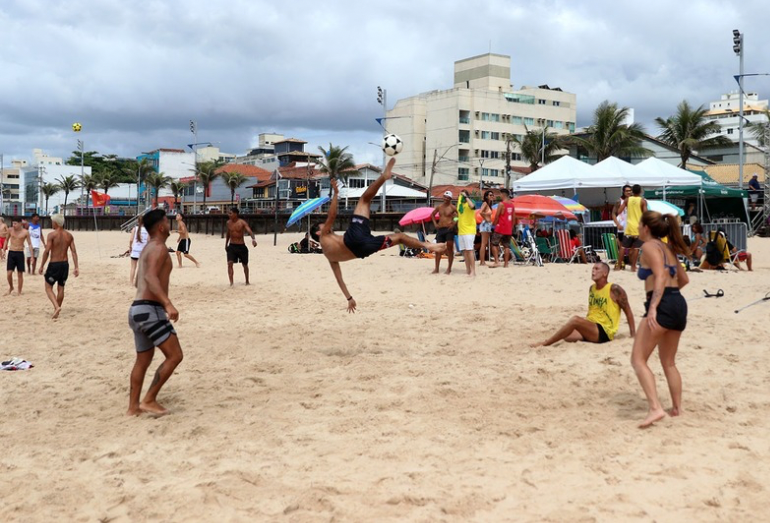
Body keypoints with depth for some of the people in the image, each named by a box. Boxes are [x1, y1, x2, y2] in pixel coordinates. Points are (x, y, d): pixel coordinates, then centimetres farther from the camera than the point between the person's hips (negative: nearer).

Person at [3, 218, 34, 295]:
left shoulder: (25, 232, -6)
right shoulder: (10, 230, 1)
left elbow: (29, 244, -1)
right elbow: (7, 240, 15)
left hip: (20, 253, -2)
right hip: (11, 253, 2)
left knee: (20, 274, 3)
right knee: (9, 273, -3)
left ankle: (19, 292, 14)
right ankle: (11, 287, 22)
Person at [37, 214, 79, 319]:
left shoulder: (52, 235, -12)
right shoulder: (69, 235, 4)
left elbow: (47, 251, -14)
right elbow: (74, 252, 2)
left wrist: (42, 266, -6)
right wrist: (76, 267, 3)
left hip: (54, 264, -5)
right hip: (65, 264, 5)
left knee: (48, 287, 6)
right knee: (61, 288, 14)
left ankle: (57, 307, -15)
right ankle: (56, 312, 20)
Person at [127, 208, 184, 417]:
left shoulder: (148, 248, 21)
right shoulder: (159, 247, -10)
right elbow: (151, 277, -26)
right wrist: (168, 304, -36)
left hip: (138, 309, 10)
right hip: (150, 310, -10)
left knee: (143, 360, 17)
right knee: (175, 356, -6)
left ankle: (133, 406, 22)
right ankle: (149, 400, -3)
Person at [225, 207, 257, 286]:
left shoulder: (242, 222, -13)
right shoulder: (229, 222, 2)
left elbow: (249, 231, -27)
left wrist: (253, 239, -46)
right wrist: (226, 244, 20)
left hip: (241, 246, -3)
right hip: (231, 246, 3)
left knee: (245, 265, 13)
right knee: (229, 263, -15)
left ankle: (247, 281, 33)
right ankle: (231, 282, -14)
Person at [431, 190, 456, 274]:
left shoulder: (452, 207, -4)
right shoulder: (439, 206, 10)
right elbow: (432, 214, 24)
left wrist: (455, 223, -13)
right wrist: (435, 223, 12)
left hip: (449, 229, -5)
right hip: (440, 229, 5)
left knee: (450, 248, -3)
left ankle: (449, 268, 5)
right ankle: (436, 269, 10)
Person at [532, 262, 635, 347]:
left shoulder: (614, 289, -8)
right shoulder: (592, 288, 12)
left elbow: (628, 312, -2)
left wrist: (634, 335, -3)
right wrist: (583, 327, 14)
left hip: (605, 332, -7)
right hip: (590, 329, 7)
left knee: (575, 320, -30)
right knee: (567, 336, -20)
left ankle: (545, 343, -26)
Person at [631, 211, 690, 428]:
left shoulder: (650, 247, -4)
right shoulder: (668, 248, 21)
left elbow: (661, 276, -18)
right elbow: (684, 279, 27)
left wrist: (653, 308, -26)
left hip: (663, 306, -9)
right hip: (679, 304, 9)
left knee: (638, 360, -8)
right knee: (669, 362, 20)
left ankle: (655, 408, -19)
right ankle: (677, 408, 26)